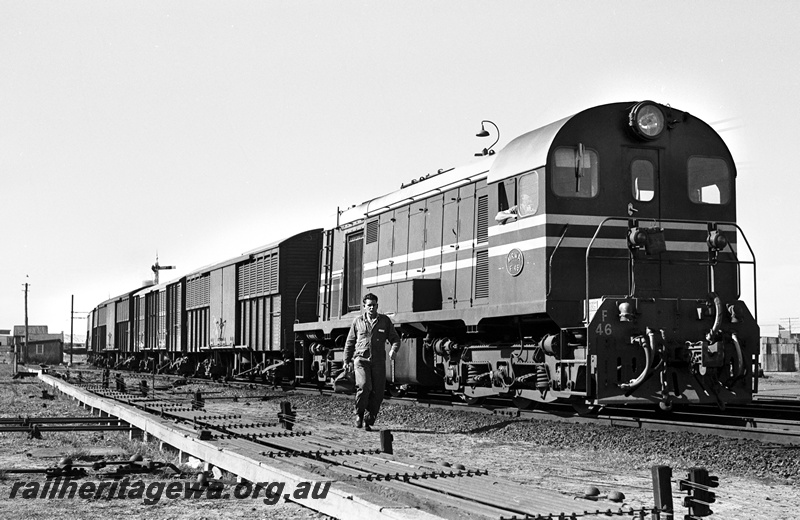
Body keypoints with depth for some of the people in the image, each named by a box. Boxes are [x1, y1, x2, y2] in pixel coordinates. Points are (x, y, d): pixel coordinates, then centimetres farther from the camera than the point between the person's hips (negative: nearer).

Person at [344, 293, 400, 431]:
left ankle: (368, 421, 12)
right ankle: (359, 414, -3)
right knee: (364, 386, -23)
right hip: (361, 360, -1)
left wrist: (394, 350, -10)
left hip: (378, 361, 1)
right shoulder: (357, 321, 9)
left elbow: (395, 338, 11)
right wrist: (347, 361, 19)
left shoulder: (385, 321, 8)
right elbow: (350, 342, 19)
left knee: (377, 393, -3)